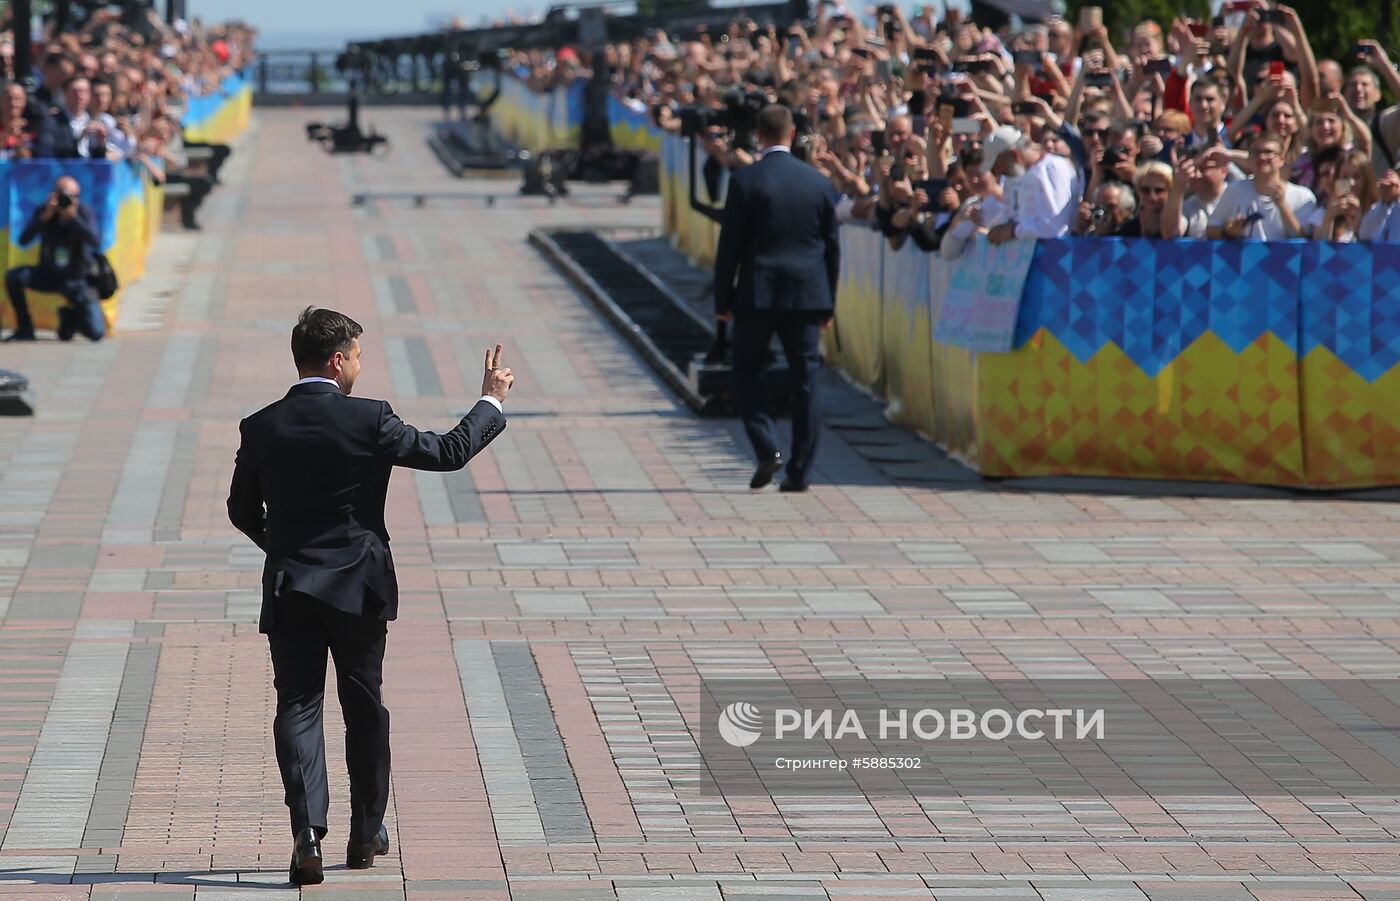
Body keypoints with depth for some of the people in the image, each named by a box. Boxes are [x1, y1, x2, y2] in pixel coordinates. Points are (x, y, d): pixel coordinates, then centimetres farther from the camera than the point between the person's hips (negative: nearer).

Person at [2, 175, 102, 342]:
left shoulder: (84, 212, -10)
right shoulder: (44, 211, -6)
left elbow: (95, 243, -24)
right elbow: (24, 240, -17)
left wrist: (73, 217, -31)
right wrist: (45, 216, -28)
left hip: (76, 280, -1)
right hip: (48, 275, 1)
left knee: (96, 333, -16)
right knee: (14, 276, -29)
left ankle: (70, 316, 20)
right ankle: (25, 328, -11)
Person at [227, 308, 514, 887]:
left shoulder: (260, 428, -1)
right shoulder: (369, 420, -11)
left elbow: (242, 512, 10)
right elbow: (448, 453, -4)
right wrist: (492, 402, 11)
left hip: (289, 589, 1)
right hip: (358, 587, -1)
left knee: (297, 707, -1)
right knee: (364, 709, 14)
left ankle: (307, 832, -20)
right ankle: (365, 835, 24)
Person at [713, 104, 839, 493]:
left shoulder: (745, 181, -8)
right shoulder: (819, 182, 3)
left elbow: (730, 244, -7)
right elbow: (831, 246, 8)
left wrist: (722, 299, 1)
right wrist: (829, 302, 15)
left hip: (757, 293, -3)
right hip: (807, 294, 3)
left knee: (745, 374, 11)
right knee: (805, 382, 6)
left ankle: (767, 449, -6)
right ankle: (800, 471, 5)